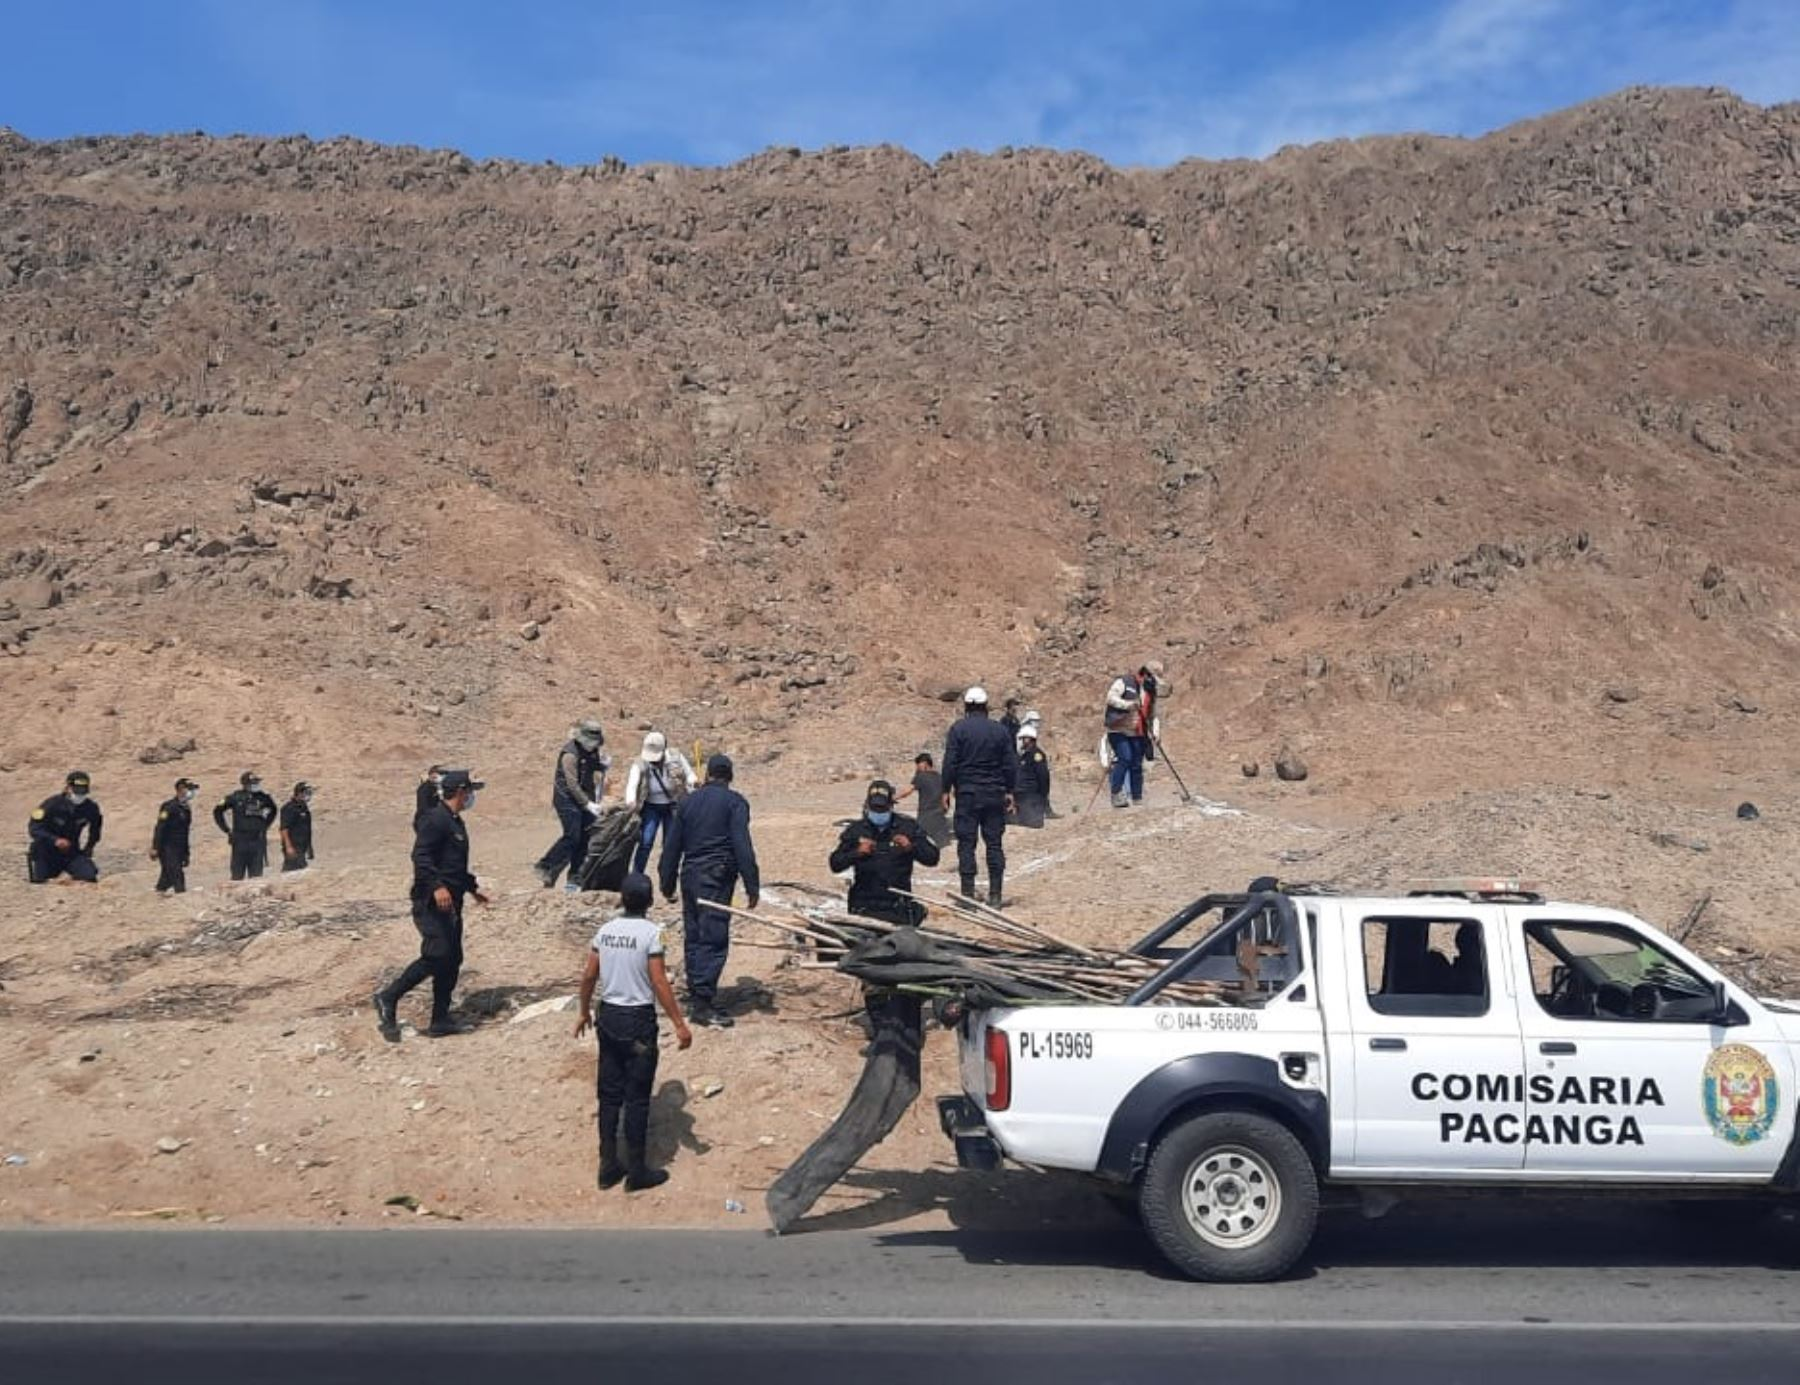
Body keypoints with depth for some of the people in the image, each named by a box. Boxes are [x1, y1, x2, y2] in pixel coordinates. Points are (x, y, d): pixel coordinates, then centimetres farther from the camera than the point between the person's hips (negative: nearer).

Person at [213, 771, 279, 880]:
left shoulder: (262, 798, 4)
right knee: (237, 875, 0)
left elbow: (273, 810, 25)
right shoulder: (235, 798, -4)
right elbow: (218, 811, 7)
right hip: (240, 841, -3)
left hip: (258, 841, 3)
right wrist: (226, 829, 5)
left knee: (256, 875, 3)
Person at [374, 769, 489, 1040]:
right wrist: (437, 886, -34)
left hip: (451, 903, 10)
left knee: (452, 960, 8)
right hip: (431, 903, -10)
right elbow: (420, 855, -24)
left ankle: (440, 1021, 13)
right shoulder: (436, 819, -12)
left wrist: (472, 888, 38)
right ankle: (388, 998, -5)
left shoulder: (456, 822, 20)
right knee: (436, 955, -17)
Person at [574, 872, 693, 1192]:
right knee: (636, 1098, 3)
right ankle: (637, 1171, 11)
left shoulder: (605, 930, 2)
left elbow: (588, 976, 6)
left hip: (608, 1016, 5)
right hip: (638, 1021, -5)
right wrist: (680, 1025, -12)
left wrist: (585, 1013, 21)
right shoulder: (650, 932, -14)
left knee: (609, 1094, 13)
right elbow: (659, 984, -17)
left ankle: (609, 1166, 21)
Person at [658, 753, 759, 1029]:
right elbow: (742, 846, -12)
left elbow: (671, 845, 14)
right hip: (717, 878, -6)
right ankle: (703, 1002, -11)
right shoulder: (735, 802, -4)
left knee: (693, 937, 13)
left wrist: (667, 882, 22)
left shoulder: (688, 801, 12)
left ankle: (695, 996, 20)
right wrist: (752, 885, -11)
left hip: (689, 876, 6)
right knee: (714, 939, -6)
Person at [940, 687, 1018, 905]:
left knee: (966, 844, 1)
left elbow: (950, 763, -5)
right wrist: (1010, 791, 13)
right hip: (994, 794, 2)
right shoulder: (1001, 730, 6)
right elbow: (1011, 764, 6)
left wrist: (946, 790, 2)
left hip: (967, 793, -2)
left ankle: (968, 894, -2)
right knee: (995, 843, 6)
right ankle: (995, 895, 4)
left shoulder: (958, 729, -3)